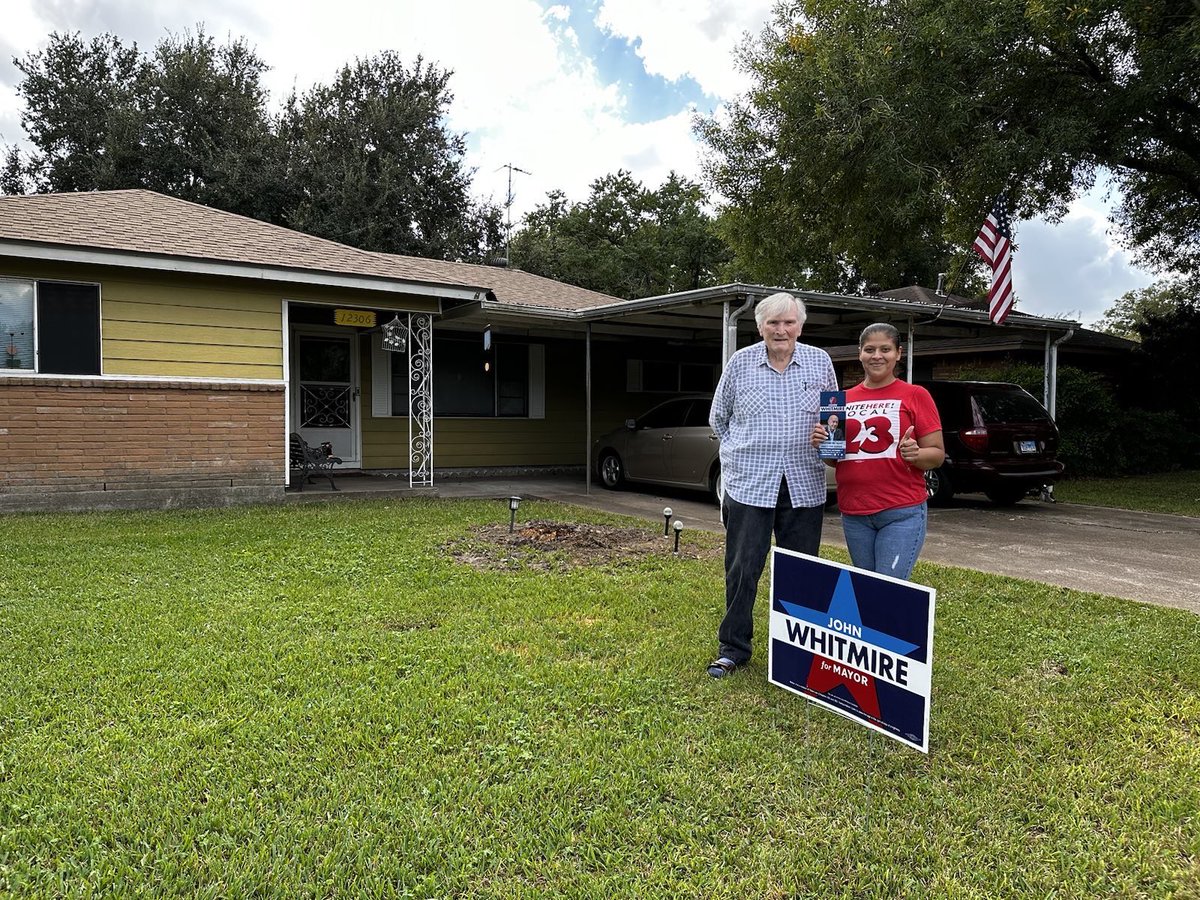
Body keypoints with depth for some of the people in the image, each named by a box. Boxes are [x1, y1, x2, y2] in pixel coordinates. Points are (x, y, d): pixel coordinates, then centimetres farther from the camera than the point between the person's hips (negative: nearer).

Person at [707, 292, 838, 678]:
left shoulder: (820, 362, 5)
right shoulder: (740, 363, 1)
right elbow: (718, 418, 12)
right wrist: (747, 450, 8)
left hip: (804, 486, 2)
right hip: (749, 483, -1)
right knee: (742, 569, 3)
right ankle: (733, 648, 17)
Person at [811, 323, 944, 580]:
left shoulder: (915, 395, 1)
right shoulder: (845, 399, 12)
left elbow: (937, 455, 0)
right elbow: (833, 460, 18)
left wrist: (915, 454, -22)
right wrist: (821, 444, -3)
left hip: (902, 512, -4)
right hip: (854, 514, 4)